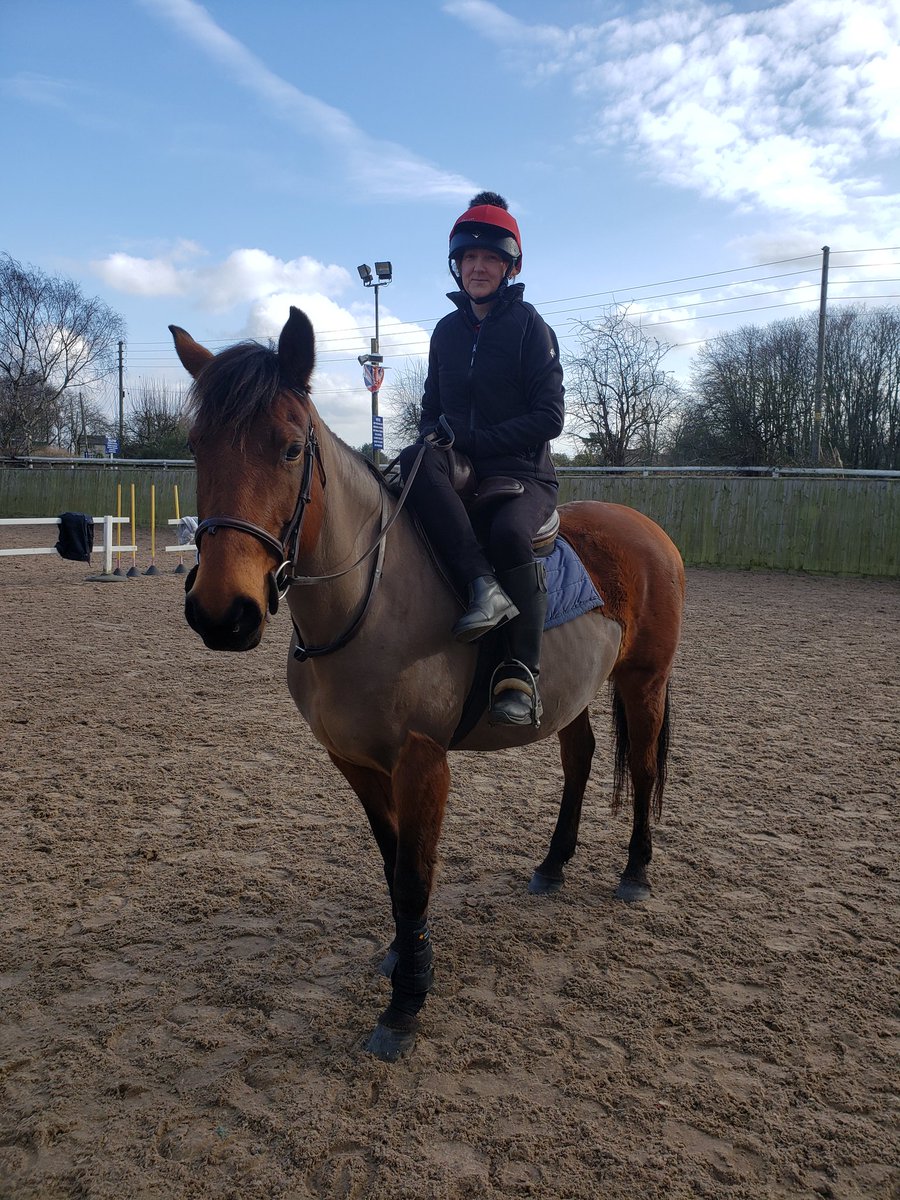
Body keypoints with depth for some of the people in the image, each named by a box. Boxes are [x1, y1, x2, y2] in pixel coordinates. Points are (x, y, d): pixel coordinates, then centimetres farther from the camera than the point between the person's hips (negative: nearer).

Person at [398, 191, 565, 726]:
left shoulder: (530, 326, -1)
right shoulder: (447, 330, 13)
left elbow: (549, 417, -9)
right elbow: (432, 406, 21)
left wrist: (473, 438, -16)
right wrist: (434, 434, -3)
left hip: (523, 472, -4)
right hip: (461, 471, 4)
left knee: (507, 532, -36)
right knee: (415, 460, -30)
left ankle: (522, 673, -26)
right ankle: (485, 585, -41)